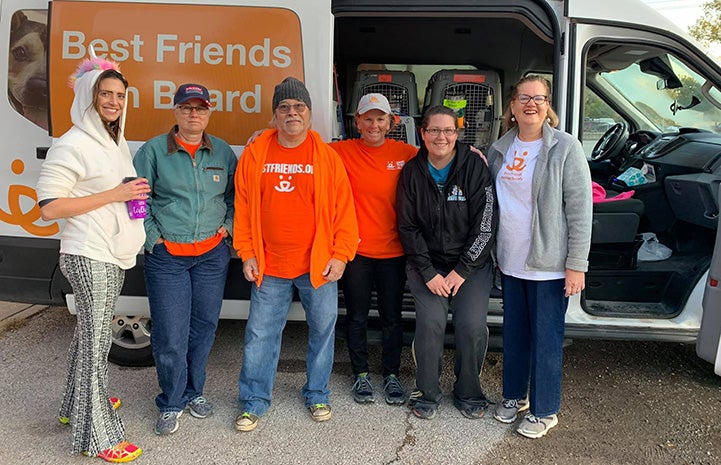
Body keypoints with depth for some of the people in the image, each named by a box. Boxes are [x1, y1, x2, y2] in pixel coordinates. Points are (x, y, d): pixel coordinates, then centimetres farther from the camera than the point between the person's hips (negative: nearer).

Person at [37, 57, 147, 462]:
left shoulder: (118, 143, 13)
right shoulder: (73, 145, -13)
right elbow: (49, 207, -17)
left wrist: (136, 194, 7)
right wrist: (114, 195, -20)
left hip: (115, 253, 9)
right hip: (88, 256, -9)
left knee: (93, 333, 19)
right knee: (97, 339, -5)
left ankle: (78, 406, 36)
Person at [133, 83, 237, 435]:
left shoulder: (222, 152, 6)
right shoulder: (154, 150, -2)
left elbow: (236, 195, 16)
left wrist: (227, 225, 4)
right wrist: (152, 236, -6)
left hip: (213, 254, 3)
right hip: (166, 257, -3)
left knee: (204, 326, 12)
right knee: (170, 334, -1)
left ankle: (194, 390, 32)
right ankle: (172, 403, 18)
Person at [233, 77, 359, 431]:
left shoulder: (326, 156, -1)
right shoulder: (255, 154, 1)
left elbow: (343, 207, -1)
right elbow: (243, 207, 5)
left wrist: (341, 255, -6)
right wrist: (247, 253, 1)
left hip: (319, 265, 0)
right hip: (269, 267, 1)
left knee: (322, 330, 12)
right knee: (260, 335, 8)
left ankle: (317, 395, 32)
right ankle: (254, 402, 24)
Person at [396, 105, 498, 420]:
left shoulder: (475, 167, -5)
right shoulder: (412, 171, 0)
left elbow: (486, 224, -7)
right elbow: (408, 226, 0)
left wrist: (462, 270, -11)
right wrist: (429, 272, -9)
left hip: (471, 263, -1)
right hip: (427, 263, 1)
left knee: (472, 325, -15)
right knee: (430, 322, -17)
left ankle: (469, 394, 10)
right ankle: (427, 393, 5)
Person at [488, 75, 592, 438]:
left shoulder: (565, 147, -9)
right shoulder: (499, 149, 6)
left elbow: (581, 209, -11)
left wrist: (576, 265, -14)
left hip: (548, 265, -5)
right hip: (510, 262, 5)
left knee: (546, 338, 5)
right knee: (513, 333, 17)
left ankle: (544, 410, 22)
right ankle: (514, 394, 36)